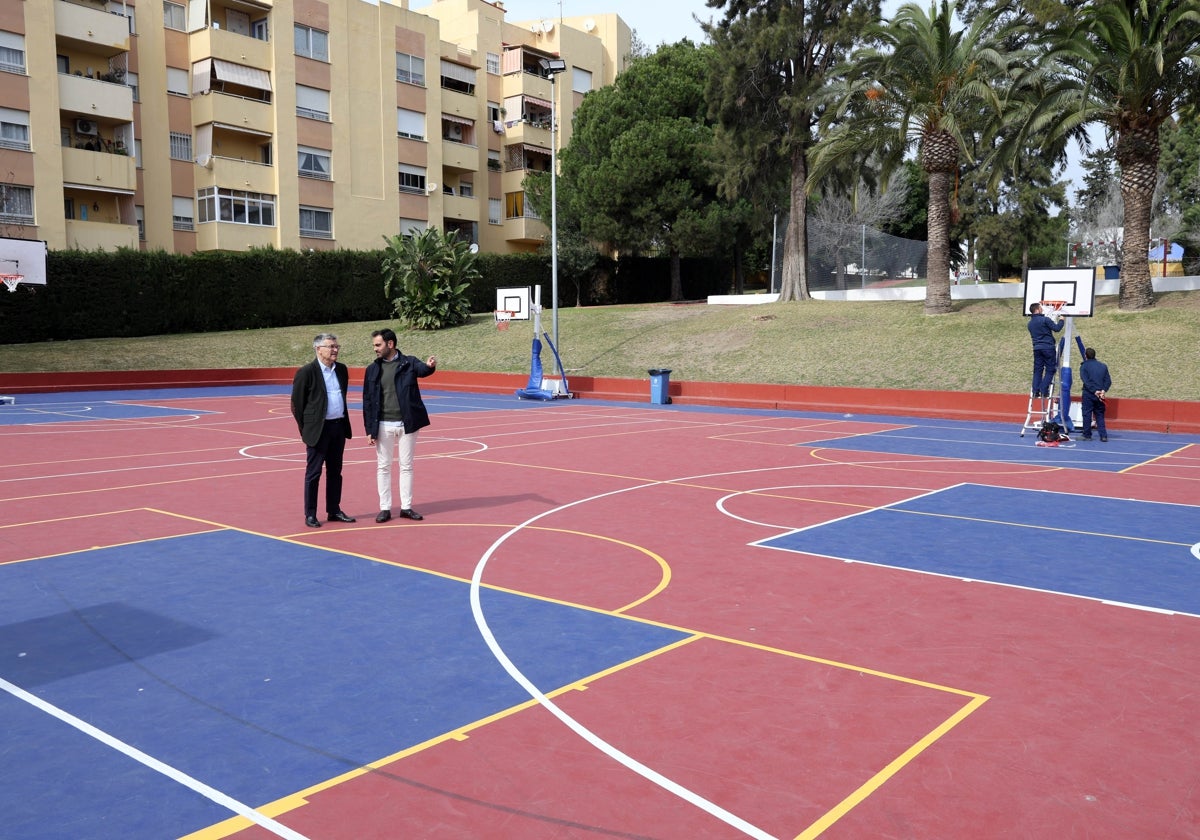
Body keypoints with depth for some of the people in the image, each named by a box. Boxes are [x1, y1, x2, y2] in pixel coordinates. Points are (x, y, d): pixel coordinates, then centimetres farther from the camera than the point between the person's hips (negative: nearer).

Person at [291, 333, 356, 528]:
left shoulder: (342, 369, 8)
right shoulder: (306, 372, -10)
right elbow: (297, 403, -6)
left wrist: (343, 421, 15)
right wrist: (306, 429, -3)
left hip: (339, 427, 6)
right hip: (319, 429, -6)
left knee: (335, 472, 13)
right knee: (313, 473, 1)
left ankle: (334, 510, 22)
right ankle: (310, 515, 9)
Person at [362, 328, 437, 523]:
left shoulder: (409, 363, -1)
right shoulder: (372, 369, 4)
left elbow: (422, 370, -23)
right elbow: (367, 401, 4)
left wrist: (430, 366, -47)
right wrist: (369, 430, 0)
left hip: (407, 424, -1)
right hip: (383, 425, 1)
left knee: (406, 466, 7)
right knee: (383, 467, 6)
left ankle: (406, 507, 17)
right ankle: (385, 508, 15)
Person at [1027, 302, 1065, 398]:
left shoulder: (1030, 323, 12)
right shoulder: (1045, 320, -9)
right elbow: (1056, 328, -10)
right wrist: (1061, 321, 8)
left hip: (1037, 348, 6)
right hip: (1048, 348, -6)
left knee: (1037, 370, 8)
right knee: (1050, 370, 0)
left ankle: (1035, 391, 2)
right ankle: (1043, 390, -8)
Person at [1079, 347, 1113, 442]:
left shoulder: (1084, 366, 0)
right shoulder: (1103, 366, 12)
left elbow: (1085, 381, -11)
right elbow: (1108, 381, 3)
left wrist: (1094, 391, -13)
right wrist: (1103, 390, -7)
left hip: (1088, 394, -4)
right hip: (1101, 394, 4)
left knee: (1087, 414, 4)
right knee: (1100, 415, 8)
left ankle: (1087, 435, 8)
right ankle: (1103, 436, 0)